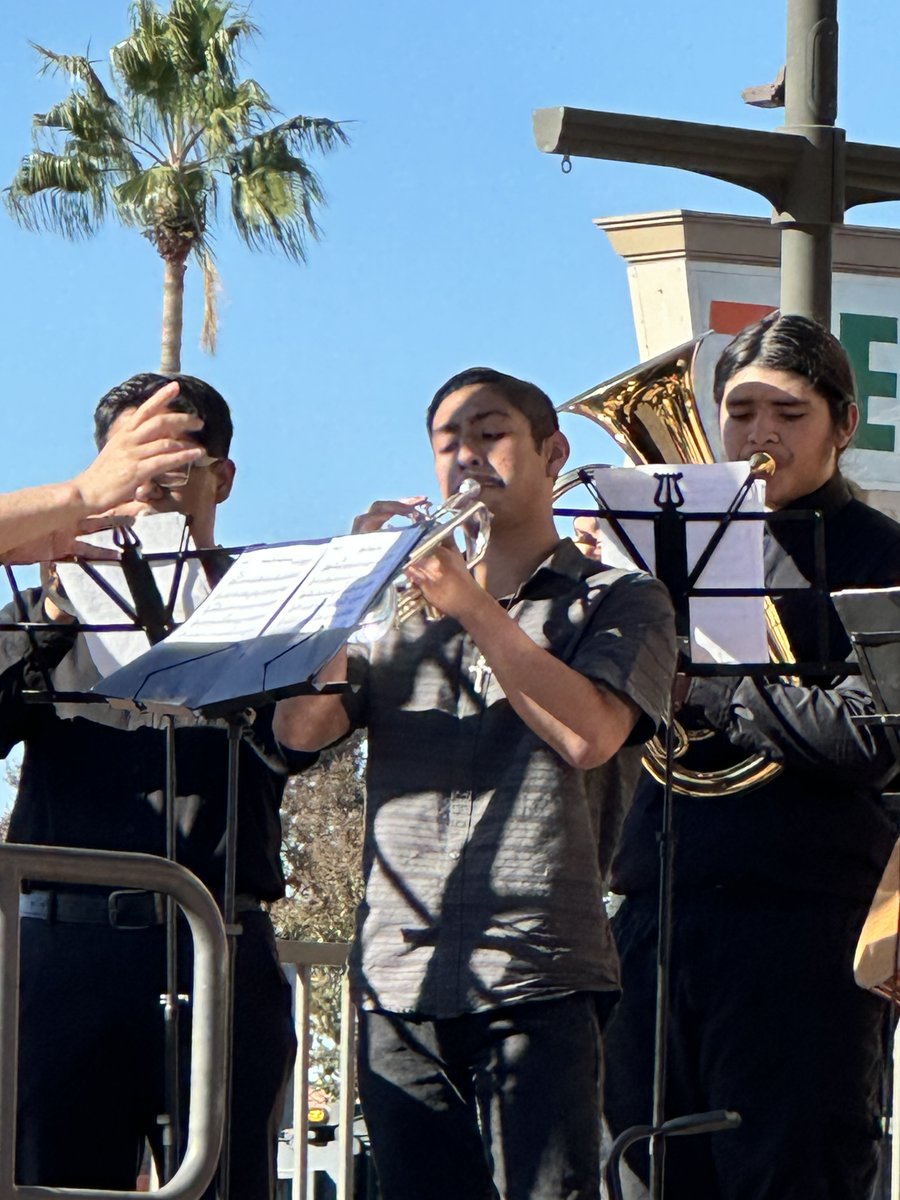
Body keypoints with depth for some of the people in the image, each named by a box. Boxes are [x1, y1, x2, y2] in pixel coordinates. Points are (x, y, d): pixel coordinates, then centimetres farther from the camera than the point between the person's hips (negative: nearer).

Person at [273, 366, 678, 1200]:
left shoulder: (618, 602, 10)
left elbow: (588, 734, -10)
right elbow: (300, 726, 6)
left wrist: (469, 603, -9)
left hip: (538, 978, -4)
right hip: (399, 978, 4)